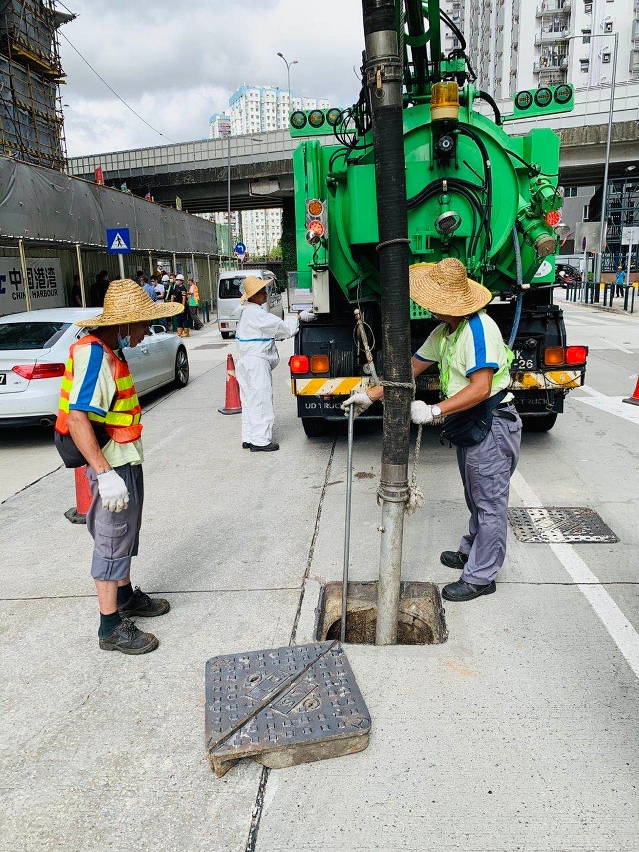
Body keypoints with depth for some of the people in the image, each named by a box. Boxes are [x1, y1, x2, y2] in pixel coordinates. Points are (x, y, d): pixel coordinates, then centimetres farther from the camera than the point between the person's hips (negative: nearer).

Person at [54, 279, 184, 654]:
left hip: (126, 460, 10)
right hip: (112, 464, -10)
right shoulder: (95, 354, -22)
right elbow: (76, 417, -30)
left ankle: (126, 597, 39)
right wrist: (105, 474, -32)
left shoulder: (110, 351, 9)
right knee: (112, 542, 0)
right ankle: (111, 627, 13)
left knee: (127, 533, 22)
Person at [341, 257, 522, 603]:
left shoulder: (479, 328, -22)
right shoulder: (443, 332, 9)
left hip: (492, 424, -9)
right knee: (477, 497, 22)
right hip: (469, 424, 10)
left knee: (489, 501, 1)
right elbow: (411, 368, 13)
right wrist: (369, 395, 9)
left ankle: (480, 577, 12)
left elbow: (481, 388, -30)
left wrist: (434, 411, -31)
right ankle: (471, 551, 39)